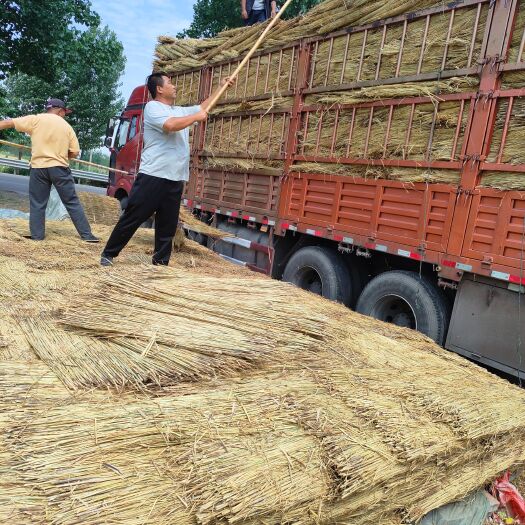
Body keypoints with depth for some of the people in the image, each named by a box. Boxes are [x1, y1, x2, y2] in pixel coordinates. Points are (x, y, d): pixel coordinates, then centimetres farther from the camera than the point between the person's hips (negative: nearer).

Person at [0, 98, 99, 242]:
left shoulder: (35, 120, 4)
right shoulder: (67, 126, 6)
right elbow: (75, 153, 2)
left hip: (38, 167, 0)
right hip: (60, 168, 0)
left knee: (37, 204, 11)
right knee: (72, 202, 5)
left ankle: (37, 236, 13)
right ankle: (87, 235, 6)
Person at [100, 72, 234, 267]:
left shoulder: (180, 111, 19)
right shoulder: (152, 107, -5)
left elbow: (203, 107, 32)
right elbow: (170, 125, -23)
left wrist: (221, 88, 29)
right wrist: (196, 117, -10)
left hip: (175, 179, 7)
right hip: (153, 176, -7)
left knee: (168, 226, 8)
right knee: (133, 218, -2)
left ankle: (161, 262, 17)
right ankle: (108, 254, 11)